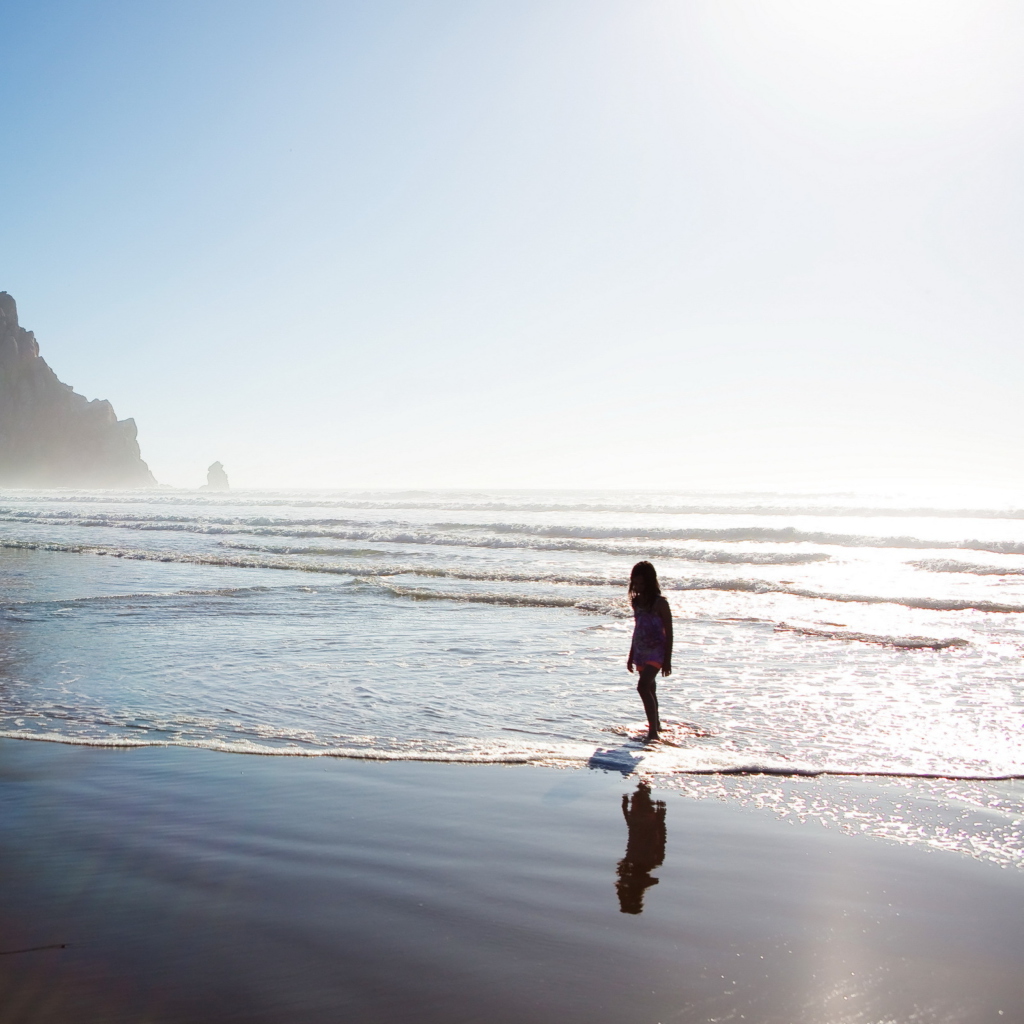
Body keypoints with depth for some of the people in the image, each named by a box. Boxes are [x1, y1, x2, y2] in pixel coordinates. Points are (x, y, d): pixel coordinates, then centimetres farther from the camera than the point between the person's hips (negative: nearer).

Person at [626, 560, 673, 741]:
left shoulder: (660, 603, -12)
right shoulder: (637, 601, 9)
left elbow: (669, 633, -11)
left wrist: (667, 660, -13)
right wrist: (631, 655, 21)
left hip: (656, 651, -7)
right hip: (641, 652, 8)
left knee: (643, 687, -22)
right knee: (649, 689, 16)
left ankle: (653, 730, -21)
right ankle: (656, 724, 31)